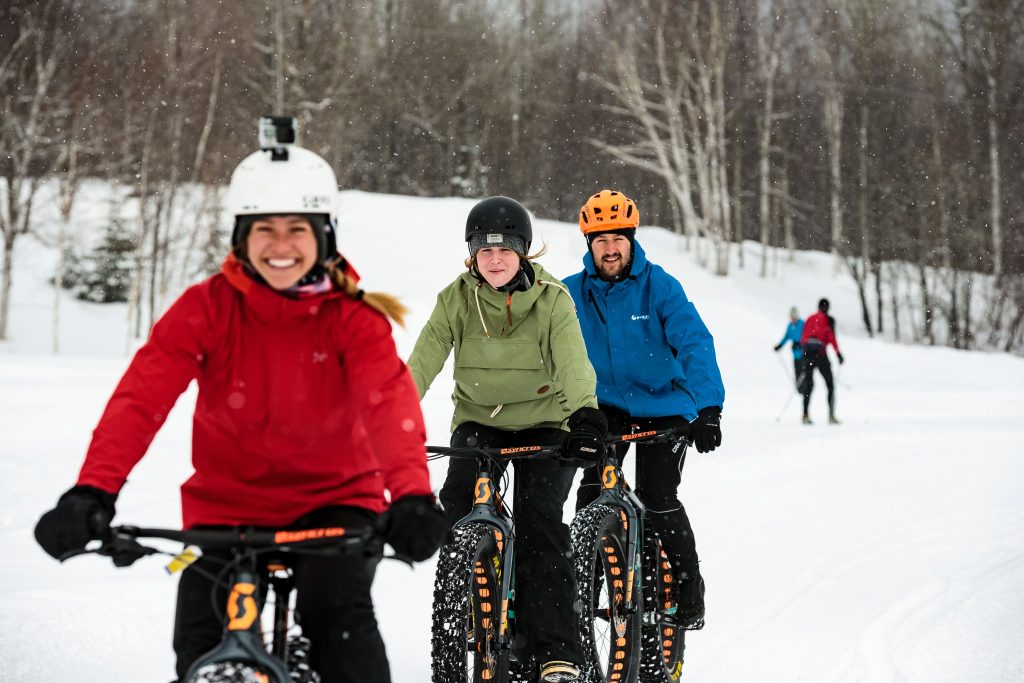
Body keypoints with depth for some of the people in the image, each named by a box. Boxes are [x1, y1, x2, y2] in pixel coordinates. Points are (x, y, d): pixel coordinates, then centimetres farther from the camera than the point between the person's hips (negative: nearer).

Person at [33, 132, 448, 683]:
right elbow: (141, 396, -22)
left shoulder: (352, 317, -11)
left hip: (333, 501, -1)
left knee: (338, 613, -26)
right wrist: (92, 492, -38)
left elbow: (390, 403, -27)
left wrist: (411, 495, -47)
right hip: (226, 508, 1)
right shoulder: (207, 308, -11)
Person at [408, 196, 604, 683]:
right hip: (478, 421, 2)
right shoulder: (455, 299, -6)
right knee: (458, 498, -22)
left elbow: (573, 361, -24)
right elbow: (423, 360, -16)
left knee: (539, 517, -18)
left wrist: (585, 413, -43)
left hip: (543, 422, -2)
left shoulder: (551, 299, -10)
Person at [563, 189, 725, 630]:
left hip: (663, 408, -2)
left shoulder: (659, 286, -13)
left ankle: (688, 597, 7)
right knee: (592, 492, -13)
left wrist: (708, 408, -34)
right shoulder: (572, 293, -5)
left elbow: (695, 343, -21)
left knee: (658, 502, -10)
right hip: (607, 407, 3)